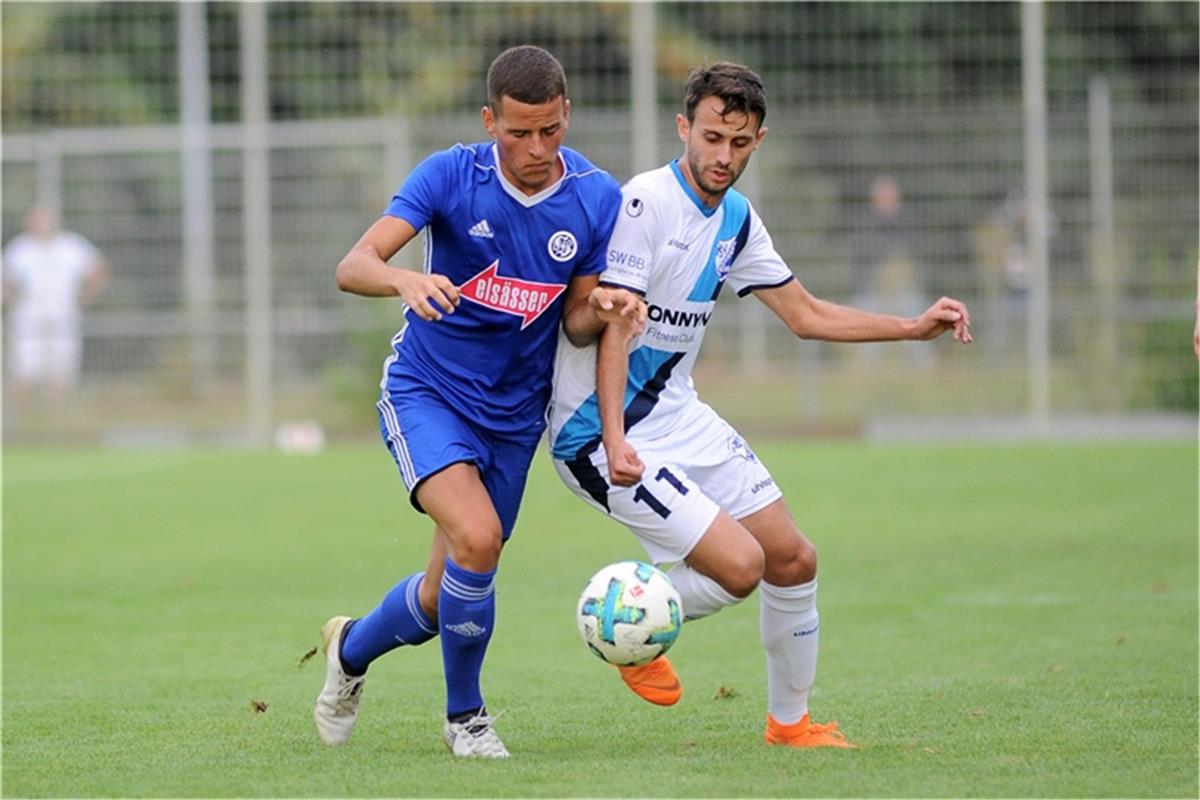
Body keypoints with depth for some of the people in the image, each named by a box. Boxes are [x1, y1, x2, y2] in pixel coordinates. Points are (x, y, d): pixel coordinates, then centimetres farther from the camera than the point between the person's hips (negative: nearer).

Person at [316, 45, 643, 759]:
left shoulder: (597, 198, -8)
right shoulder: (451, 176, -17)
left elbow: (576, 321, 0)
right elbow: (352, 267, -24)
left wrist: (603, 309, -24)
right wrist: (406, 279, -46)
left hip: (515, 413, 4)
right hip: (426, 389, -4)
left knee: (447, 596, 8)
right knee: (476, 538, -27)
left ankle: (352, 649, 42)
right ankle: (465, 715, -4)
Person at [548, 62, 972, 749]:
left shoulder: (737, 221, 8)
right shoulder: (645, 202, -18)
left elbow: (806, 315, 18)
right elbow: (615, 327, -22)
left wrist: (916, 327, 11)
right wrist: (615, 440, -32)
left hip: (678, 414, 9)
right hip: (603, 434, -9)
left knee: (794, 560, 8)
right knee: (739, 564, -19)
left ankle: (790, 720, 26)